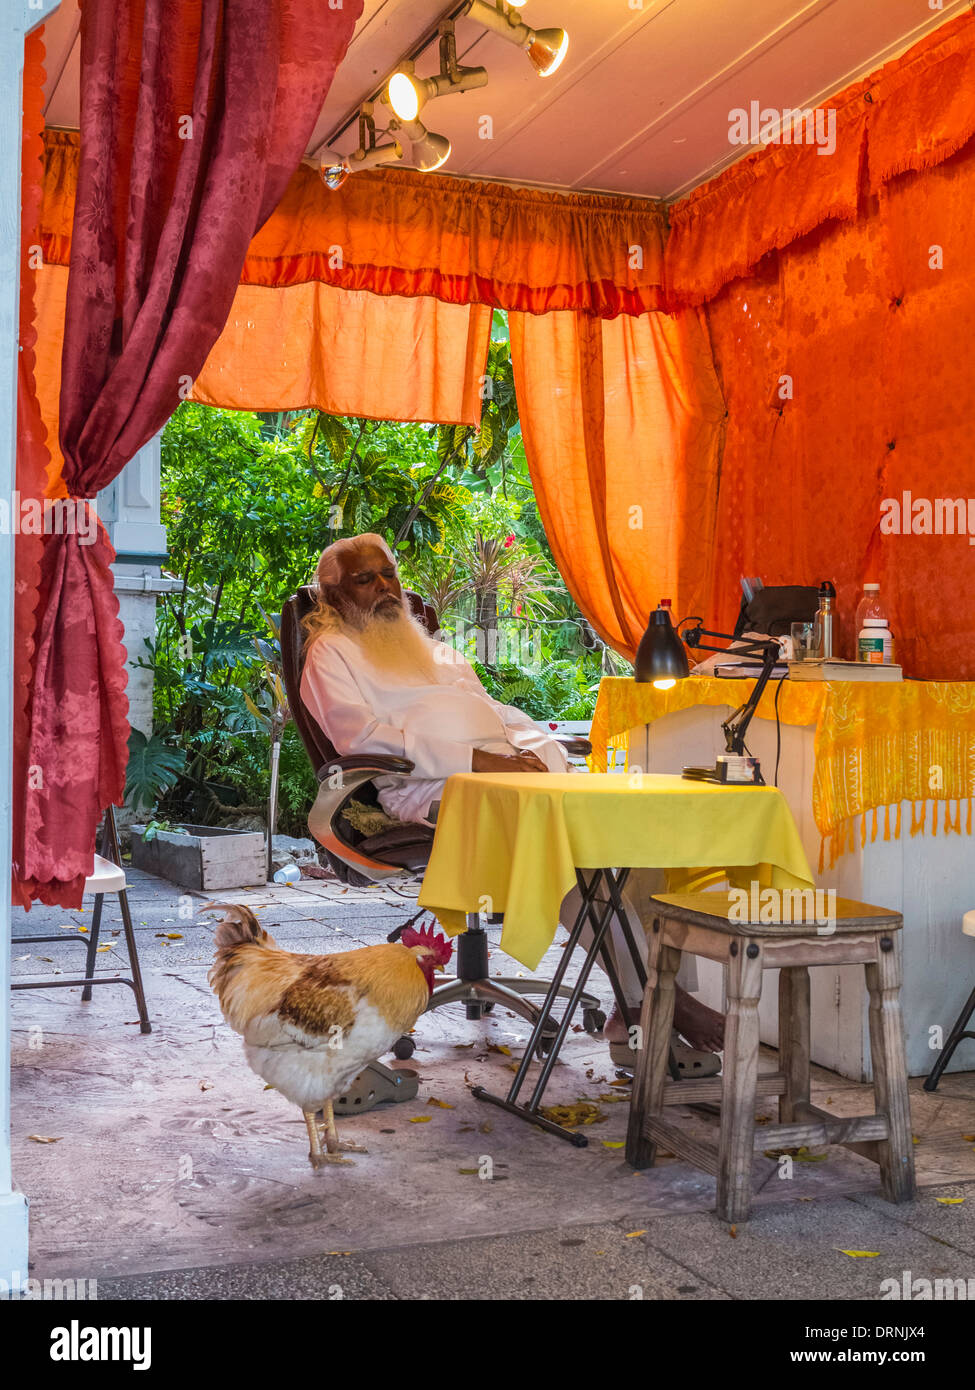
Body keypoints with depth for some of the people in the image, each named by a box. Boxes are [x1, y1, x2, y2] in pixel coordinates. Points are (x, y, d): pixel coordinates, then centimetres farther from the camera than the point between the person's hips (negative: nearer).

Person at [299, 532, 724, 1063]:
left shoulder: (429, 647, 33)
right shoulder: (331, 651, 10)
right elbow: (363, 737, -7)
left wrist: (534, 745, 3)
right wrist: (476, 759, -14)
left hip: (511, 766, 7)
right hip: (434, 788, -7)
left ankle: (632, 1004, -21)